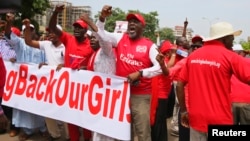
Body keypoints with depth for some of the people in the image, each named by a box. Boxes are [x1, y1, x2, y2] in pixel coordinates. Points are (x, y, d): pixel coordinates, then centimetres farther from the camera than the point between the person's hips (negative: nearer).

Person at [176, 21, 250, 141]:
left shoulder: (193, 56, 4)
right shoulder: (229, 56, -9)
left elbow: (180, 85, 3)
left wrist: (183, 111, 10)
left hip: (196, 118, 4)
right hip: (220, 120, -4)